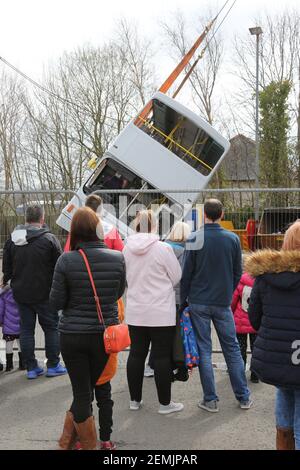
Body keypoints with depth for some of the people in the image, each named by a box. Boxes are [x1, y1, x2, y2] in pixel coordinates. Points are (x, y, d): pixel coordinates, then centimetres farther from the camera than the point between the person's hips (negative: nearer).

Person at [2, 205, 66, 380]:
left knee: (26, 329, 11)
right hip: (44, 293, -4)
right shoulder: (49, 239, -13)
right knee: (51, 328, 9)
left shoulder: (12, 239, 1)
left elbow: (6, 268, 9)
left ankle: (31, 367, 15)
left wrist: (7, 281, 25)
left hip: (21, 293, 4)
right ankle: (53, 365, 13)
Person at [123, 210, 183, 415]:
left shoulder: (127, 248, 0)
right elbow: (177, 277, -4)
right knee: (162, 356, 4)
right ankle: (165, 403, 13)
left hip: (135, 311, 5)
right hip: (161, 312, -4)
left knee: (136, 354, 12)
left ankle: (135, 400, 23)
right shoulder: (163, 248, -14)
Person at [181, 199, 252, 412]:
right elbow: (238, 272, 4)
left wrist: (183, 299, 4)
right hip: (223, 303, 2)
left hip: (198, 302, -2)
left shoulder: (195, 239, -9)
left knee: (204, 350, 6)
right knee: (232, 348, 13)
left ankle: (211, 399, 10)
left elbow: (187, 273, -6)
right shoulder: (233, 239, -2)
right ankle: (244, 397, 19)